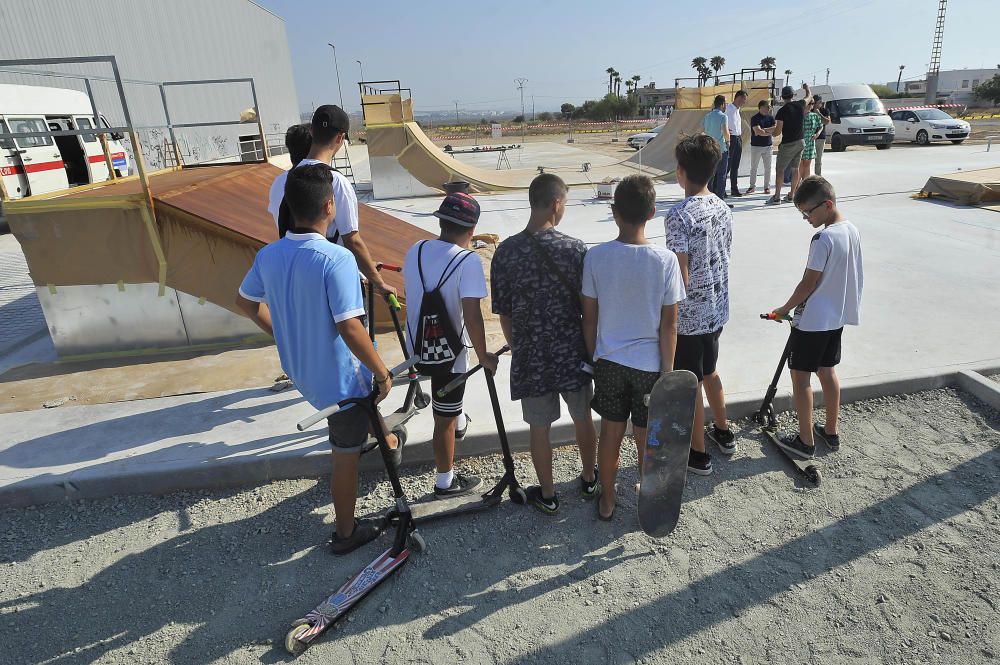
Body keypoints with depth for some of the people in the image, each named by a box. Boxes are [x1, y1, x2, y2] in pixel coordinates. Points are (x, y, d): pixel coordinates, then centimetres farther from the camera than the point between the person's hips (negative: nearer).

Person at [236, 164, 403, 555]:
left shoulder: (269, 255, -5)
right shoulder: (336, 258, -28)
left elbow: (245, 301, 11)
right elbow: (349, 328, -31)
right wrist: (382, 372, -18)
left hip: (300, 372, 7)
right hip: (340, 378, -7)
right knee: (346, 455, 12)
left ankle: (387, 442, 58)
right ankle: (346, 533, 30)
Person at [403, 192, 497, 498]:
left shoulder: (415, 251, -3)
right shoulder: (468, 261, -21)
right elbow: (472, 315, -26)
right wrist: (483, 356, -14)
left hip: (417, 346, 6)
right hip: (448, 353, -6)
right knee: (445, 419, 8)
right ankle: (446, 482, 23)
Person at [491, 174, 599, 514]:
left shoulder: (505, 251, -9)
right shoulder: (575, 249, -13)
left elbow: (503, 313, -2)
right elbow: (589, 307, -8)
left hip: (530, 355, 0)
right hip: (572, 353, 0)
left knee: (539, 427, 15)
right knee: (583, 419, 21)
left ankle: (547, 495, 30)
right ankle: (589, 480, 41)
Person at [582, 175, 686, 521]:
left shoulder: (596, 256, -11)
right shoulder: (665, 259, -15)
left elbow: (589, 318, -4)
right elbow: (668, 325, -11)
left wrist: (593, 357, 11)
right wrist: (667, 373, -2)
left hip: (609, 362, 1)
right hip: (650, 365, -1)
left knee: (610, 434, 17)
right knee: (648, 441, 14)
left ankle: (607, 502, 34)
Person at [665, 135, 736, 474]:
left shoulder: (679, 216, -23)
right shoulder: (723, 209, 3)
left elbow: (680, 275, -23)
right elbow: (723, 259, 11)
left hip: (689, 315, -8)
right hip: (717, 310, 8)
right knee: (709, 371, 26)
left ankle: (698, 454, 22)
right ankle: (723, 433, 43)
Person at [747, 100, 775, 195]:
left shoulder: (770, 117, 8)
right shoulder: (754, 118, -7)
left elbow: (775, 129, -3)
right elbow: (758, 131, -18)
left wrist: (763, 130, -13)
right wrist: (769, 131, -7)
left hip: (768, 146, 3)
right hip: (756, 146, -3)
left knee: (768, 167, 4)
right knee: (753, 167, 3)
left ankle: (767, 187, 11)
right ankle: (752, 186, 14)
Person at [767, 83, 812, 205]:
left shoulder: (782, 111, -14)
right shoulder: (800, 105, 2)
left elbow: (777, 132, -16)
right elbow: (809, 96, 27)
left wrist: (772, 131, 8)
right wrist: (807, 88, 47)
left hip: (787, 144, -6)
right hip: (799, 142, 6)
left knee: (779, 170, -4)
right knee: (795, 169, 12)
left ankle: (777, 197, -10)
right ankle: (791, 195, 16)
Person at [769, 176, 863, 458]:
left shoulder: (823, 239, -22)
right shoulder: (852, 230, 5)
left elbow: (809, 283, -19)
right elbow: (841, 276, 13)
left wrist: (786, 308, -4)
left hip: (813, 319, -9)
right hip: (838, 316, 9)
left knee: (800, 374, 2)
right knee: (827, 371, 19)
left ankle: (805, 440, 10)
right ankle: (832, 431, 31)